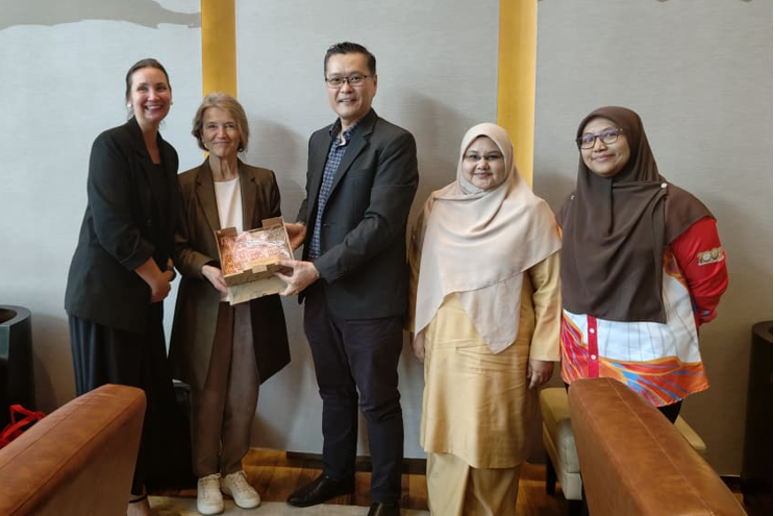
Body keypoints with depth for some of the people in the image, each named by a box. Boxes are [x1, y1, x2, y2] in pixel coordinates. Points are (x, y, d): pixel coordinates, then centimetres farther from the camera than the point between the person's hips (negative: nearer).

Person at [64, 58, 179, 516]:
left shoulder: (168, 154, 11)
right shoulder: (111, 145, -12)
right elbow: (111, 225, -19)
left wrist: (164, 269, 1)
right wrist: (155, 278, -10)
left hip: (146, 292, 7)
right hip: (106, 291, -7)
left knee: (155, 397, 12)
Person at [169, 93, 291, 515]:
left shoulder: (263, 180, 4)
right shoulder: (185, 184, -1)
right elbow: (178, 246, -4)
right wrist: (206, 269, -21)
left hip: (254, 302, 2)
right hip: (205, 301, -2)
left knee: (243, 393, 10)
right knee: (207, 394, 7)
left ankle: (233, 471, 27)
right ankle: (206, 476, 24)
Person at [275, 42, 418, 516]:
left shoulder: (394, 143, -12)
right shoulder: (319, 140, 13)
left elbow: (380, 223, -20)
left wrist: (318, 269, -21)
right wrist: (302, 226, 1)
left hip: (370, 298, -7)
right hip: (321, 295, 7)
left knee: (378, 401, 7)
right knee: (335, 393, 21)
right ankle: (337, 475, 40)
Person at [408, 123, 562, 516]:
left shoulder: (530, 211, -6)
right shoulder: (438, 206, 4)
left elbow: (549, 287, -5)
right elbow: (419, 271, 12)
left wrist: (544, 351, -6)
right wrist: (418, 328, 10)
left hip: (501, 349, -3)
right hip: (446, 345, 3)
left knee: (493, 440, 8)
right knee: (447, 436, 12)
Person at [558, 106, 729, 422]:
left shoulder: (672, 206, -13)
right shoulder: (573, 206, 3)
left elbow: (709, 281, -5)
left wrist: (677, 325, 7)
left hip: (648, 360, -4)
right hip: (580, 359, 5)